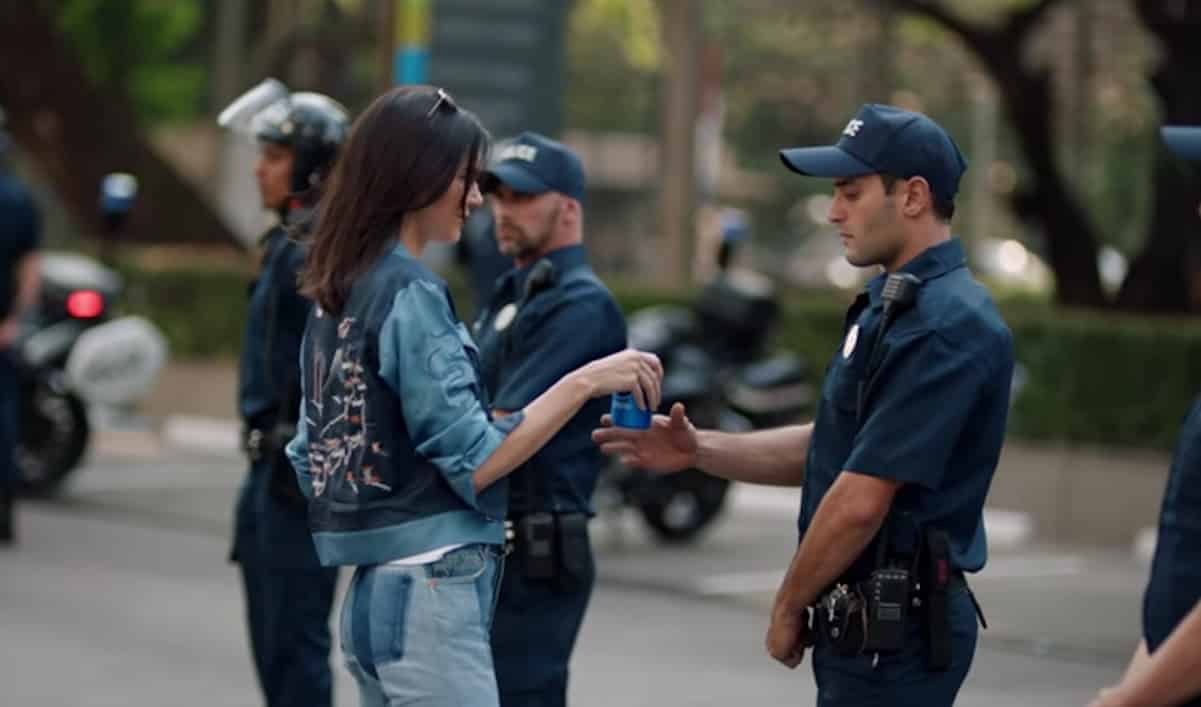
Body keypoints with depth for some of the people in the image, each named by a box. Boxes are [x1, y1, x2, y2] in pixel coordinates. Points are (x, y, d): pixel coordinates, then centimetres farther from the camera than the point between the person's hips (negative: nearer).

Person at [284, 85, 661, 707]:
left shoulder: (337, 295, 13)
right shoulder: (410, 294, -13)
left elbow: (311, 457, 18)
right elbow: (474, 463, -16)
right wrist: (584, 383, -14)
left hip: (371, 595, 9)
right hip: (429, 596, -9)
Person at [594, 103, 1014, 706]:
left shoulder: (943, 326, -20)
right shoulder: (893, 305, 14)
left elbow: (861, 501, -22)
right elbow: (834, 446, 18)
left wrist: (790, 606, -9)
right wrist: (700, 450, 6)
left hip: (895, 628, -10)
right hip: (874, 620, 10)